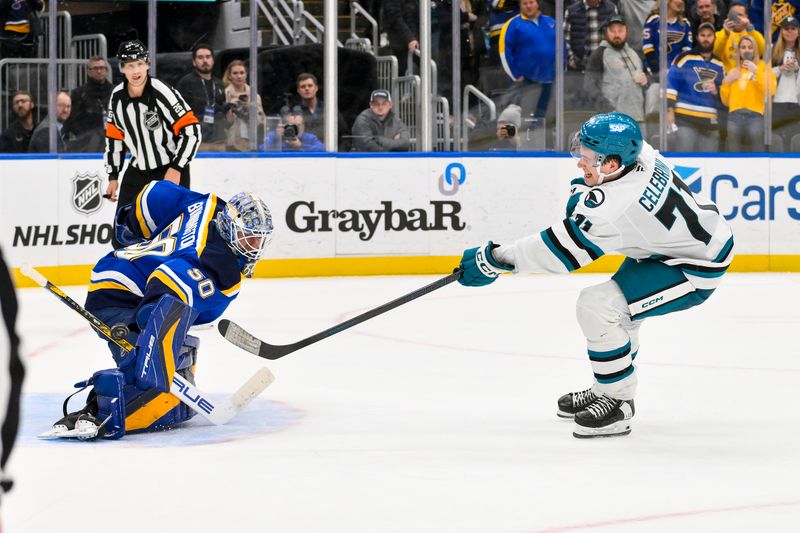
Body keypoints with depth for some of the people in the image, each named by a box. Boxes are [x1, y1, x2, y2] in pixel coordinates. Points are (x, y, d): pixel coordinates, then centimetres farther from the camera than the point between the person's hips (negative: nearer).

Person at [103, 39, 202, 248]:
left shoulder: (162, 93, -20)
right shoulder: (117, 97, -1)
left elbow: (192, 131, -18)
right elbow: (114, 137, 12)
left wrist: (176, 168, -19)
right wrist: (113, 176, 12)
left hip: (171, 171, -6)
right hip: (137, 171, 6)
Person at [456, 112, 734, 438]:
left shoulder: (613, 208, -32)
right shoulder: (640, 153, -8)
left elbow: (559, 249, -27)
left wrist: (493, 259, -20)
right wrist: (583, 192, 4)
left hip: (695, 270, -11)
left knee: (597, 304, -18)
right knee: (614, 301, 24)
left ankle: (617, 402, -5)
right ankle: (608, 390, 36)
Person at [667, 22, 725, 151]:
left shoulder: (719, 65, 16)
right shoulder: (685, 58, 2)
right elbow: (670, 83, -3)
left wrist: (717, 91, -2)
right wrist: (669, 109, -11)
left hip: (710, 122, 5)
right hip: (685, 119, -5)